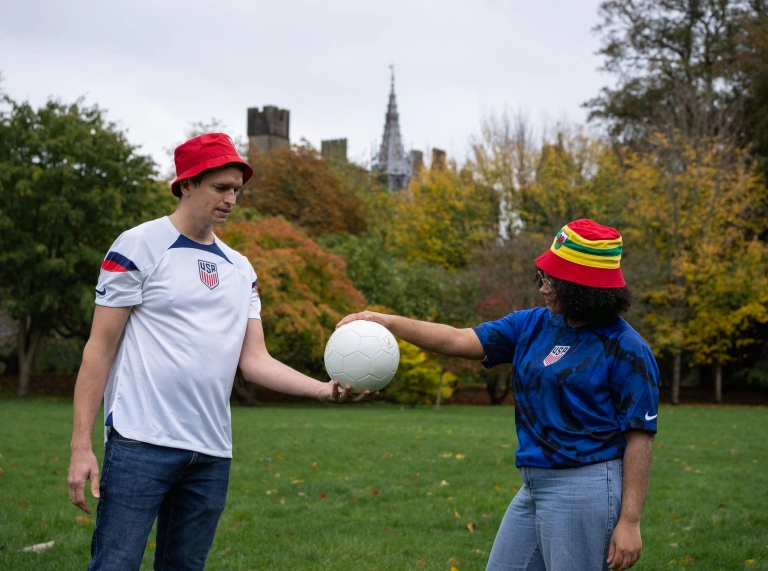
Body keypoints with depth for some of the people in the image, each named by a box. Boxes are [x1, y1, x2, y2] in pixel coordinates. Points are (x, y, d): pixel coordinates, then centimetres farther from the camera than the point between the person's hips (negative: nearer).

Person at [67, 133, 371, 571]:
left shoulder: (240, 269, 15)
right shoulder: (139, 247, -2)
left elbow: (254, 359, 11)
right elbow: (101, 349, -4)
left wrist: (324, 389, -6)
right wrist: (81, 445, -10)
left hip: (212, 454, 6)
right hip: (141, 445, -6)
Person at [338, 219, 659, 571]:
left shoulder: (626, 350, -11)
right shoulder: (534, 325, 8)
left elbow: (640, 437, -13)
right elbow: (460, 341, 6)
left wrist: (630, 521, -15)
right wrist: (389, 322, -4)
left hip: (584, 490, -8)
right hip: (534, 488, 8)